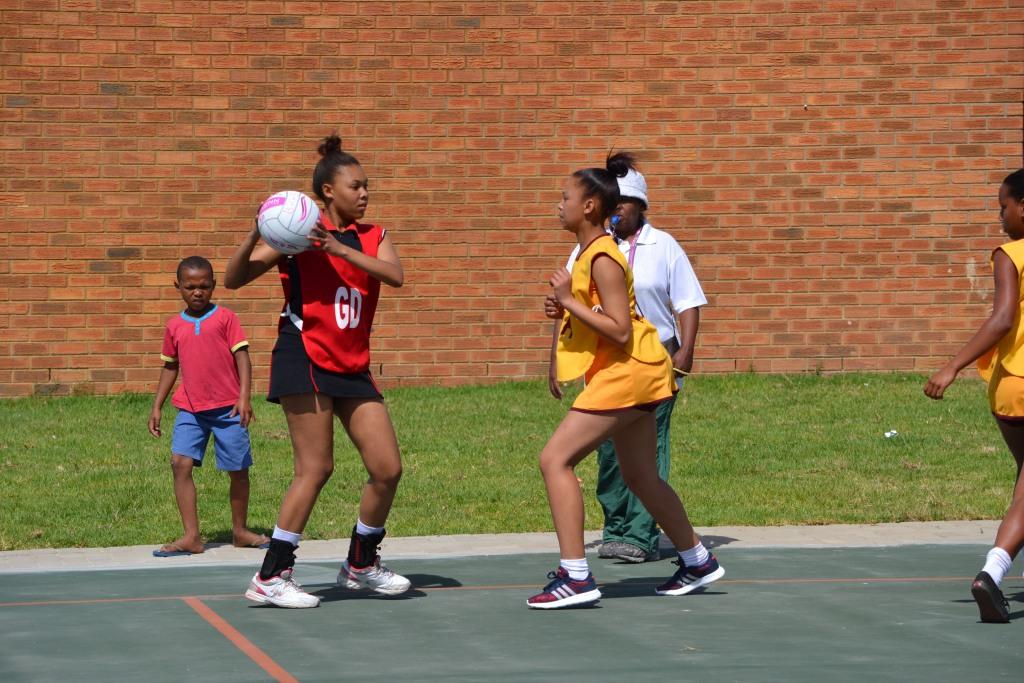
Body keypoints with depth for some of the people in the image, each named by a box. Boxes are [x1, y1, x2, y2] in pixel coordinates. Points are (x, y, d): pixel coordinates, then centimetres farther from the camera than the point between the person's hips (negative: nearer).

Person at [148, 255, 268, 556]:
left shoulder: (225, 318, -2)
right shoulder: (175, 326, 9)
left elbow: (242, 356, -6)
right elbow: (170, 367, 18)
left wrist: (244, 397, -16)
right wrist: (156, 407, 16)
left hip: (227, 408, -3)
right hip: (190, 409, 3)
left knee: (238, 469, 4)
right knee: (180, 463, -12)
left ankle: (239, 531, 23)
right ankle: (191, 537, -9)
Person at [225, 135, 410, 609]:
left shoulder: (372, 237, 10)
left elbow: (395, 276, -13)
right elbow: (235, 280, -6)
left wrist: (341, 249, -24)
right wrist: (254, 236, -23)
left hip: (352, 367, 6)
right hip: (305, 360, -6)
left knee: (388, 468, 3)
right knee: (316, 468, -12)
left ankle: (361, 565, 22)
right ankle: (270, 578, -6)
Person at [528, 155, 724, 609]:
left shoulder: (602, 258, -17)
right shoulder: (588, 253, 13)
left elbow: (619, 331, -22)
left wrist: (569, 301, -21)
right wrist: (564, 311, 6)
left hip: (626, 372, -11)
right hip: (627, 373, 11)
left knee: (555, 459, -14)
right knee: (639, 477, 20)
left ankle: (575, 577, -17)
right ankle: (698, 561, 34)